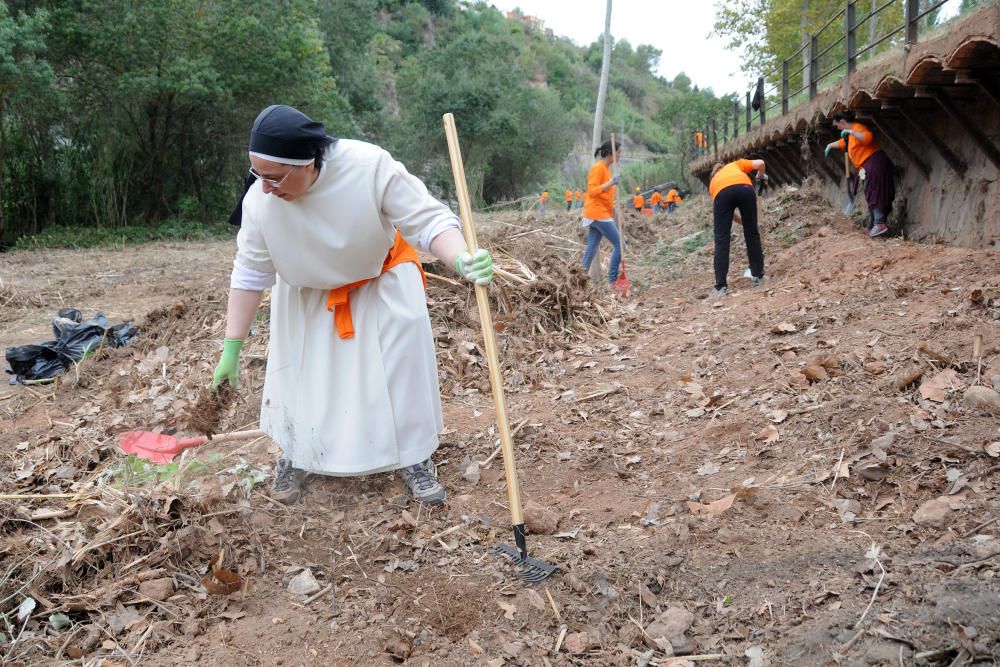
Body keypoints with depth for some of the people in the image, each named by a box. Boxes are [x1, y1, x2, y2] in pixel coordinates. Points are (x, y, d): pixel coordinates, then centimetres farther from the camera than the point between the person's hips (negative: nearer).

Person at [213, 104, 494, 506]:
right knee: (298, 367, 2)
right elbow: (250, 273, -17)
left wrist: (461, 260, -54)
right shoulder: (260, 200, -28)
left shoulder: (370, 166, -37)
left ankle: (414, 458, 10)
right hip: (308, 292, 2)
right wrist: (232, 348, -15)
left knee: (404, 359, -9)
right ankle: (293, 455, 27)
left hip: (382, 277, -1)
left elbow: (428, 220, -33)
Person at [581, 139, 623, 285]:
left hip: (601, 214, 9)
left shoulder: (606, 168, 16)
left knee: (592, 248, 7)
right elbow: (592, 191, -21)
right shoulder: (598, 168, -13)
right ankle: (612, 281, -5)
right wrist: (610, 183, -30)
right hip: (598, 214, -9)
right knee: (619, 244, -8)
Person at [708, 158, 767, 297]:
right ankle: (758, 275, 23)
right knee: (752, 233, 14)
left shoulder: (713, 181, 41)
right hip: (745, 188, 0)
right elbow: (760, 163, 25)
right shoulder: (736, 164, 40)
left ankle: (721, 286, -4)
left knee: (721, 239, 1)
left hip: (722, 193, 0)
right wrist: (761, 176, 45)